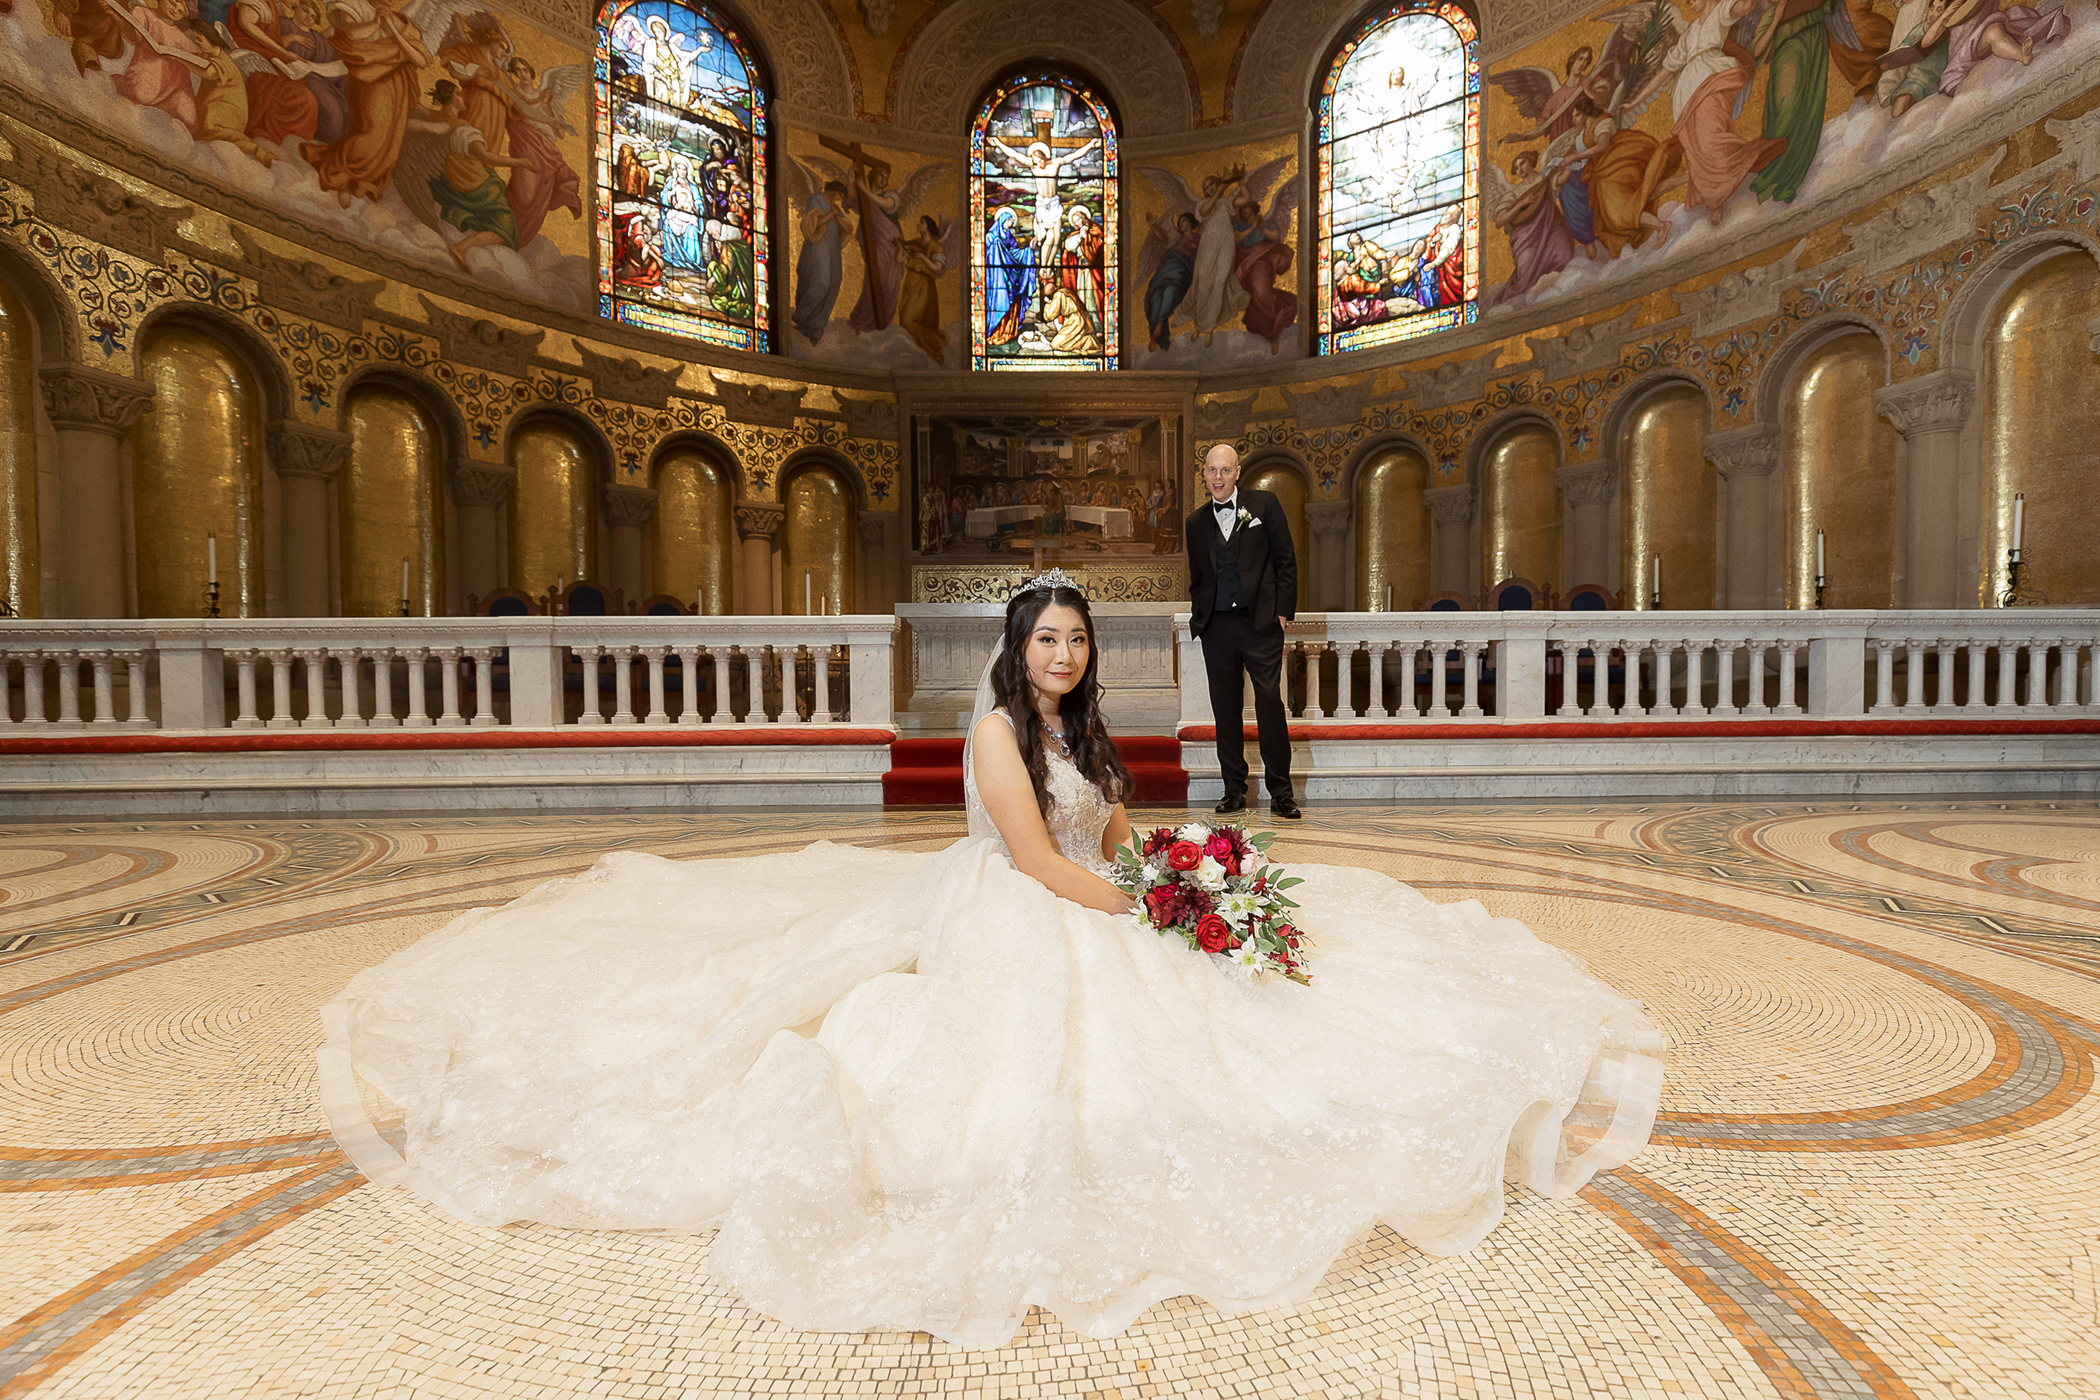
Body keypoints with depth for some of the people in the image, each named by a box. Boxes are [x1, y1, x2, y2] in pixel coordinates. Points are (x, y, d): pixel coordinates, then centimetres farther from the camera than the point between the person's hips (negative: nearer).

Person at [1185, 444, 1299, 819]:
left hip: (1260, 622, -3)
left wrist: (1283, 610, -4)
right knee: (1225, 707, 5)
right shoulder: (1196, 521, 14)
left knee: (1270, 701, -6)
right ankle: (1234, 791, 15)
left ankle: (1281, 793, 3)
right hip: (1216, 626, 3)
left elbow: (1286, 560, 3)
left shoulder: (1264, 504, 5)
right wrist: (1199, 617, 8)